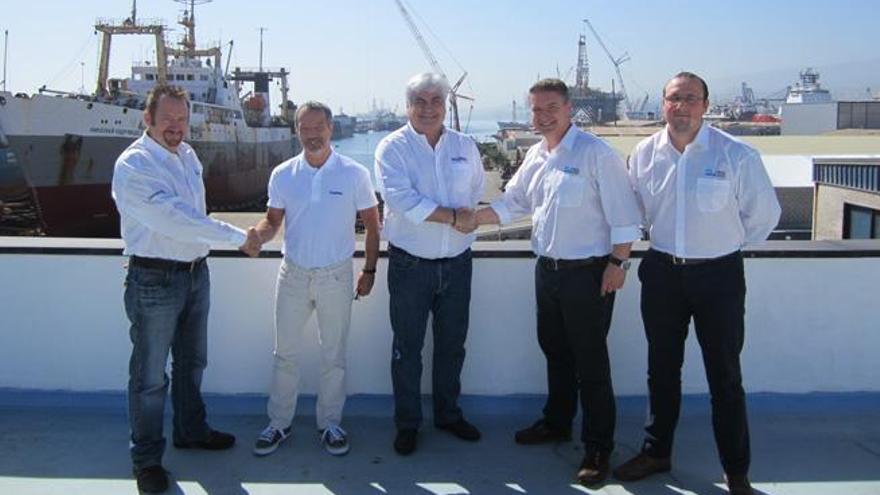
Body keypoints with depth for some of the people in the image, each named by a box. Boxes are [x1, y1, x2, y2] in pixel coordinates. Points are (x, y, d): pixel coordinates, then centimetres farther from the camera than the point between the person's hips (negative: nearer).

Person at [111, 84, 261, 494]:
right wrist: (238, 237, -24)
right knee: (150, 375, 3)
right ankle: (146, 459, 17)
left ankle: (191, 430, 40)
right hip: (154, 279, -7)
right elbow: (173, 220, -26)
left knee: (191, 362, 21)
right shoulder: (133, 165, -18)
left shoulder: (188, 156, 7)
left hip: (196, 272, 8)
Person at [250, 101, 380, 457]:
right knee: (286, 354, 9)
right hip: (293, 274, 2)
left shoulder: (354, 174, -5)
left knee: (334, 355, 10)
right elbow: (273, 220, 7)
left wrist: (369, 271, 0)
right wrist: (257, 235, -17)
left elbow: (372, 225, 1)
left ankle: (330, 423, 24)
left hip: (336, 276, -2)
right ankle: (279, 423, 23)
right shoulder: (283, 175, 0)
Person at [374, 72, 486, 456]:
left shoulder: (465, 146, 7)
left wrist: (466, 215, -3)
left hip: (456, 262, 4)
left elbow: (476, 191, 17)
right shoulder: (392, 147, -6)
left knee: (452, 344, 15)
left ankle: (448, 413, 32)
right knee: (407, 347, 7)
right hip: (410, 263, -4)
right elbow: (402, 199, -19)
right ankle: (407, 423, 20)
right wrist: (452, 216, -18)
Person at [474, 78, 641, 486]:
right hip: (547, 269, 8)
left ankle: (598, 448, 12)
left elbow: (623, 215, -15)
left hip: (588, 273, -8)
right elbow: (511, 204, 17)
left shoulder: (595, 153, -14)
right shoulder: (536, 156, 10)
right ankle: (557, 423, 39)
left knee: (590, 362, 0)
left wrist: (617, 263, -17)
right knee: (555, 351, 20)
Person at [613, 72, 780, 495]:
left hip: (719, 274, -3)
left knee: (725, 377, 5)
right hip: (662, 271, 4)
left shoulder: (737, 154, -12)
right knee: (662, 369, 16)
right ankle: (656, 453, 32)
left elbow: (764, 214, -1)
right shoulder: (645, 153, -1)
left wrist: (727, 244, 7)